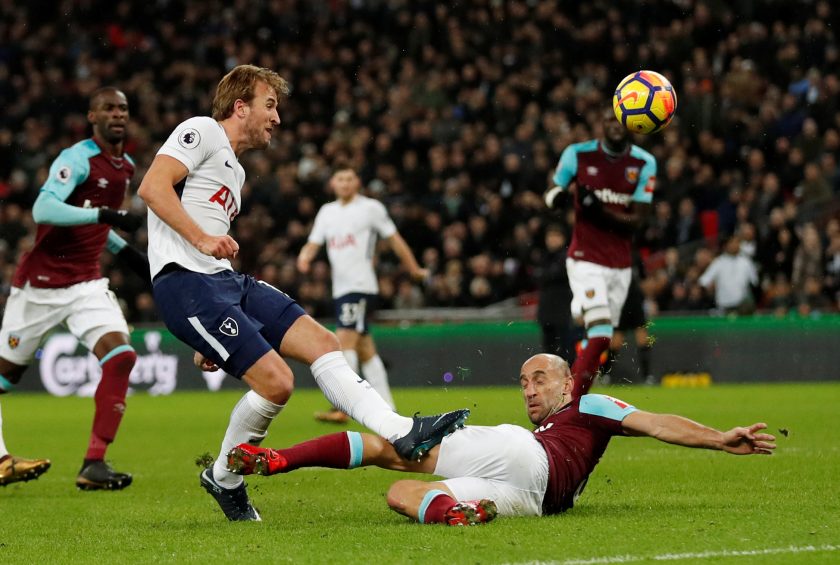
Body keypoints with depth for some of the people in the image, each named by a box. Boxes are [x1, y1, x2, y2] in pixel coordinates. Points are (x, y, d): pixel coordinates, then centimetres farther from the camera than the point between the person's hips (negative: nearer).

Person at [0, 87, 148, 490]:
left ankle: (94, 464, -16)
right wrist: (105, 215, -38)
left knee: (121, 356, -17)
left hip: (86, 283, 6)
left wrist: (124, 249, 17)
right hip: (40, 284, -6)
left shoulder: (126, 167, 11)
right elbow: (43, 210, -30)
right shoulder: (77, 158, -15)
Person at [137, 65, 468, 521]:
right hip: (185, 282, -10)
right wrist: (202, 239, -23)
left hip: (227, 280, 10)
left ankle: (402, 433, -10)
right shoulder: (201, 131, 0)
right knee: (275, 381, -16)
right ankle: (223, 479, 5)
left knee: (320, 341, -4)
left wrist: (210, 339, 28)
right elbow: (152, 187, -15)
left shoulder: (235, 173, 28)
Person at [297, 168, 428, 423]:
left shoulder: (371, 208, -1)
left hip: (361, 285, -7)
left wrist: (414, 269, 11)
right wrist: (304, 256, -10)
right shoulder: (327, 212, 16)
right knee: (365, 349, 8)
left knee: (345, 340, -18)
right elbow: (313, 244, 13)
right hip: (340, 288, 7)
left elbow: (394, 240, 5)